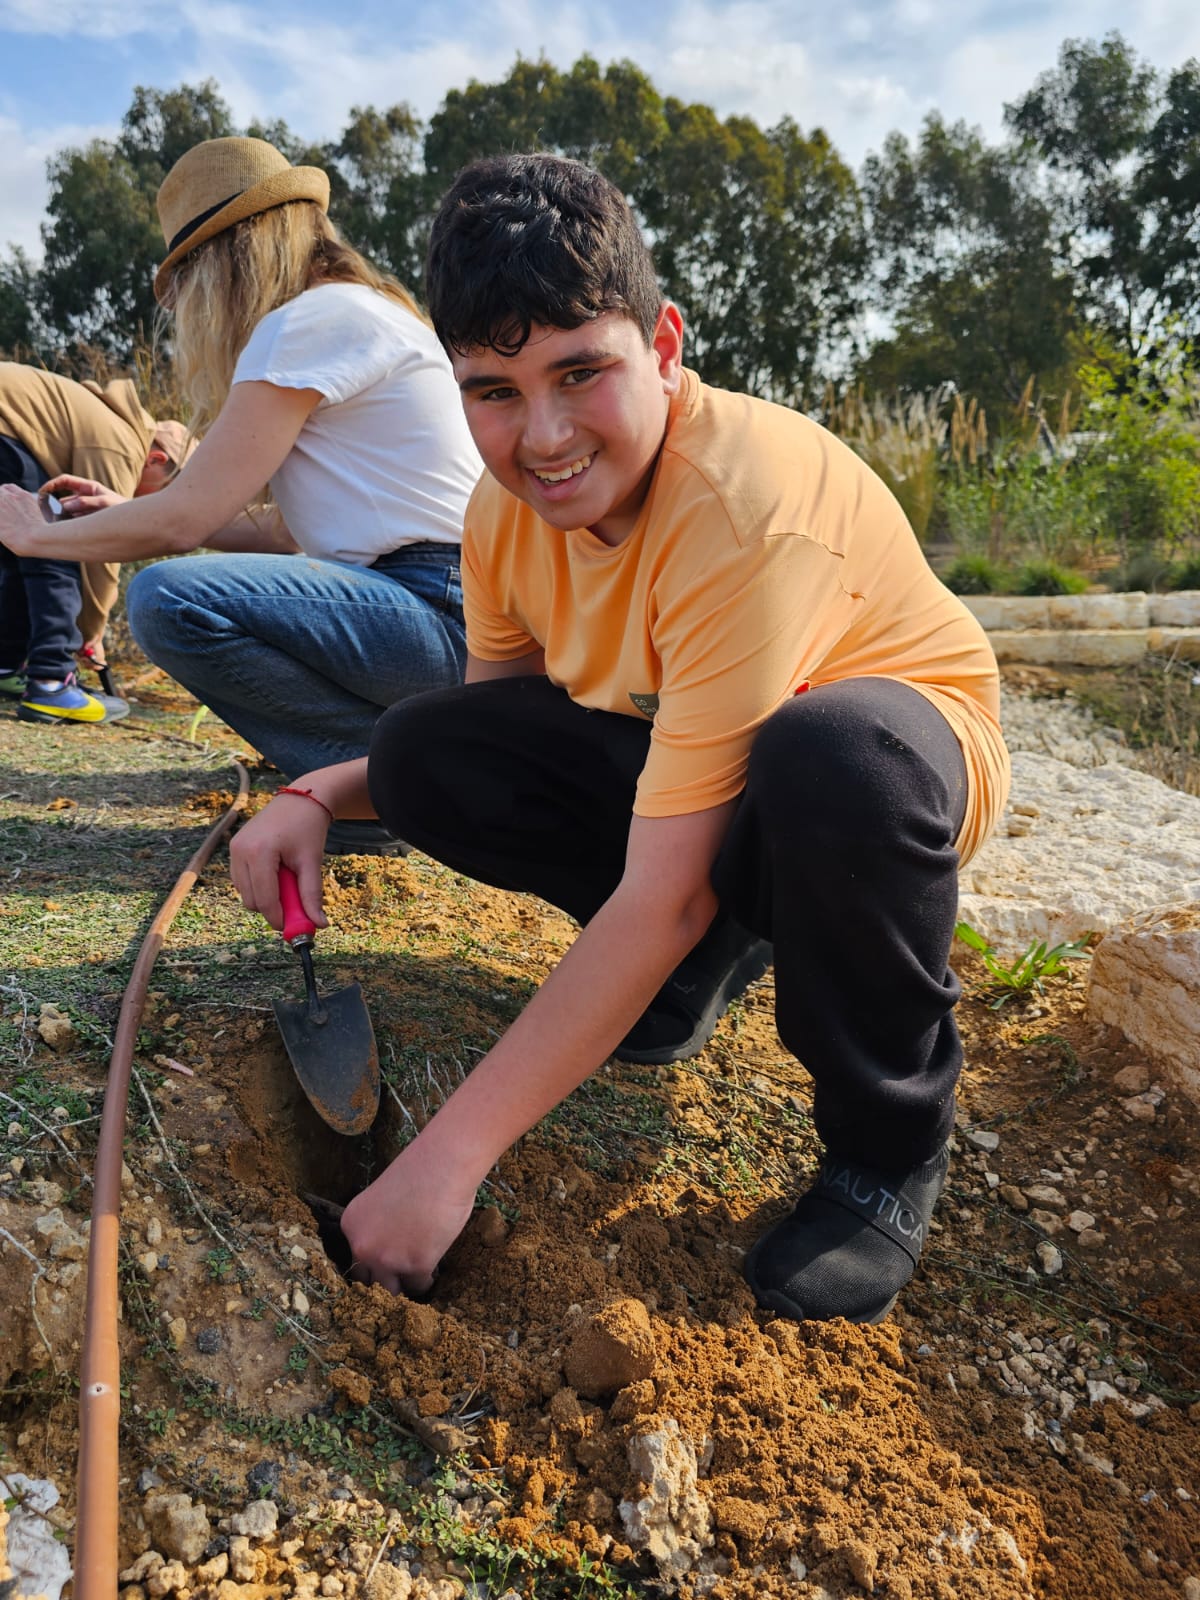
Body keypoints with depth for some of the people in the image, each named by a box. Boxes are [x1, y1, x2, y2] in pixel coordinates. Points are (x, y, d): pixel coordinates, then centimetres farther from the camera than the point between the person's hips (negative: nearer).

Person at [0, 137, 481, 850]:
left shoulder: (310, 320, -10)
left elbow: (184, 520, -11)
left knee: (170, 598, -22)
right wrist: (114, 514, 22)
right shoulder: (362, 309, 20)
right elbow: (284, 531, 19)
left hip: (444, 615, -10)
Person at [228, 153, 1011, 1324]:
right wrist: (318, 797, -17)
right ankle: (703, 953, 5)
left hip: (898, 751, -5)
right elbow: (495, 732, 3)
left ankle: (890, 1146, -13)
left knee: (830, 755, -42)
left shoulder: (748, 512, -33)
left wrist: (449, 1153, -33)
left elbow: (663, 894, -35)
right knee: (426, 754, -13)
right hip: (673, 749, 6)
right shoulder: (509, 507, -10)